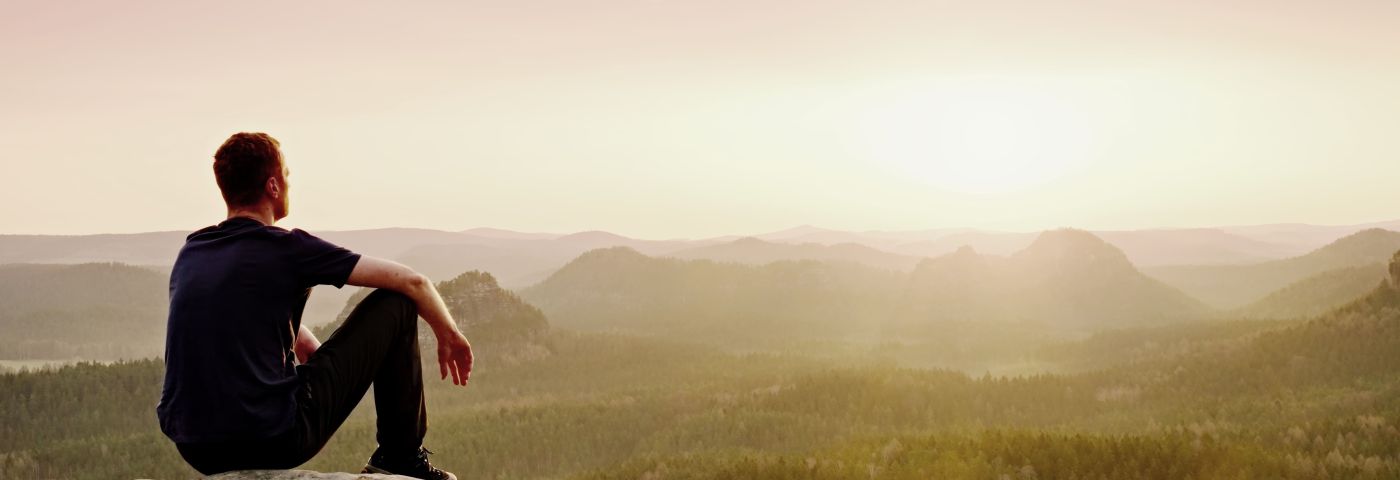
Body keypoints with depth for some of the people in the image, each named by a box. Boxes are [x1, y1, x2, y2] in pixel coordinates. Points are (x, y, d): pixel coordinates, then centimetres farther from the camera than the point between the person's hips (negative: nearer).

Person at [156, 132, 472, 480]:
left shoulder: (190, 252, 12)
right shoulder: (286, 248, -5)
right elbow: (412, 282, 0)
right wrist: (449, 336, 16)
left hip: (194, 450, 7)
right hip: (275, 440, -6)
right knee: (395, 304, 5)